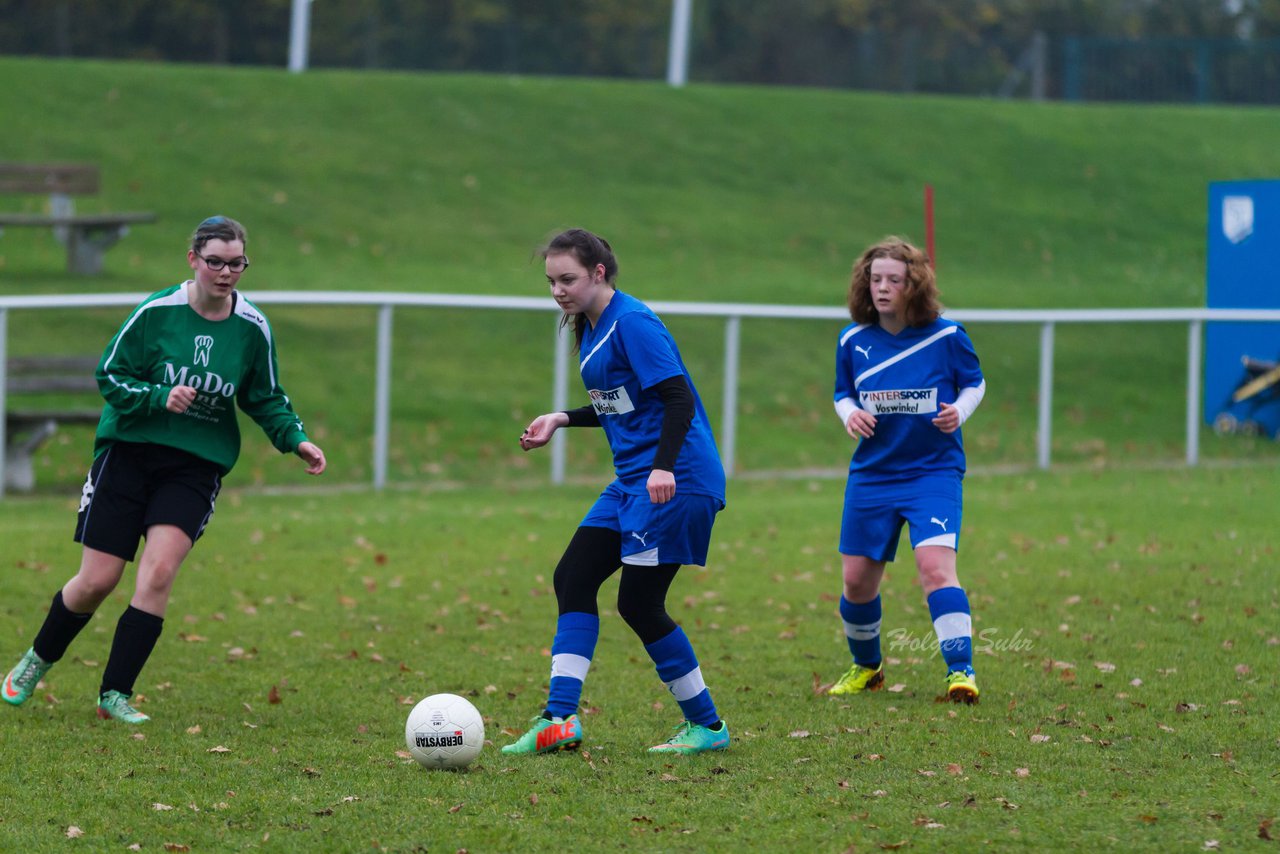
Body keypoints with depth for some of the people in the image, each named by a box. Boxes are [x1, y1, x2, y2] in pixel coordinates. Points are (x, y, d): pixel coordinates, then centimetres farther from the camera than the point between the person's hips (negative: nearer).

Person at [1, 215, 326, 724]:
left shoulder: (253, 329, -1)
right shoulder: (156, 312, -8)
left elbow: (266, 399, 11)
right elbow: (109, 376, -4)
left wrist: (296, 440, -5)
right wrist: (160, 397, -20)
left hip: (197, 466, 1)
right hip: (129, 451, -1)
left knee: (159, 572, -19)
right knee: (97, 581, -2)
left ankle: (115, 695, -10)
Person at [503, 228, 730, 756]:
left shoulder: (632, 322, -14)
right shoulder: (589, 329, 15)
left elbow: (678, 396, -21)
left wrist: (665, 466, -31)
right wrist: (561, 420, 19)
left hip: (674, 480, -10)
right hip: (631, 482, 10)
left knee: (638, 603, -7)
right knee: (573, 578, 2)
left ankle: (707, 725, 7)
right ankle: (560, 718, 0)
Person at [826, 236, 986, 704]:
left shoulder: (946, 336, -8)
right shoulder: (853, 341, 0)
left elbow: (974, 383, 7)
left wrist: (959, 412, -14)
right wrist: (850, 414, -7)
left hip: (933, 471, -4)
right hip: (872, 474, 4)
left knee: (935, 565, -22)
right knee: (857, 578, 6)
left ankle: (961, 670, -19)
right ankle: (866, 666, 31)